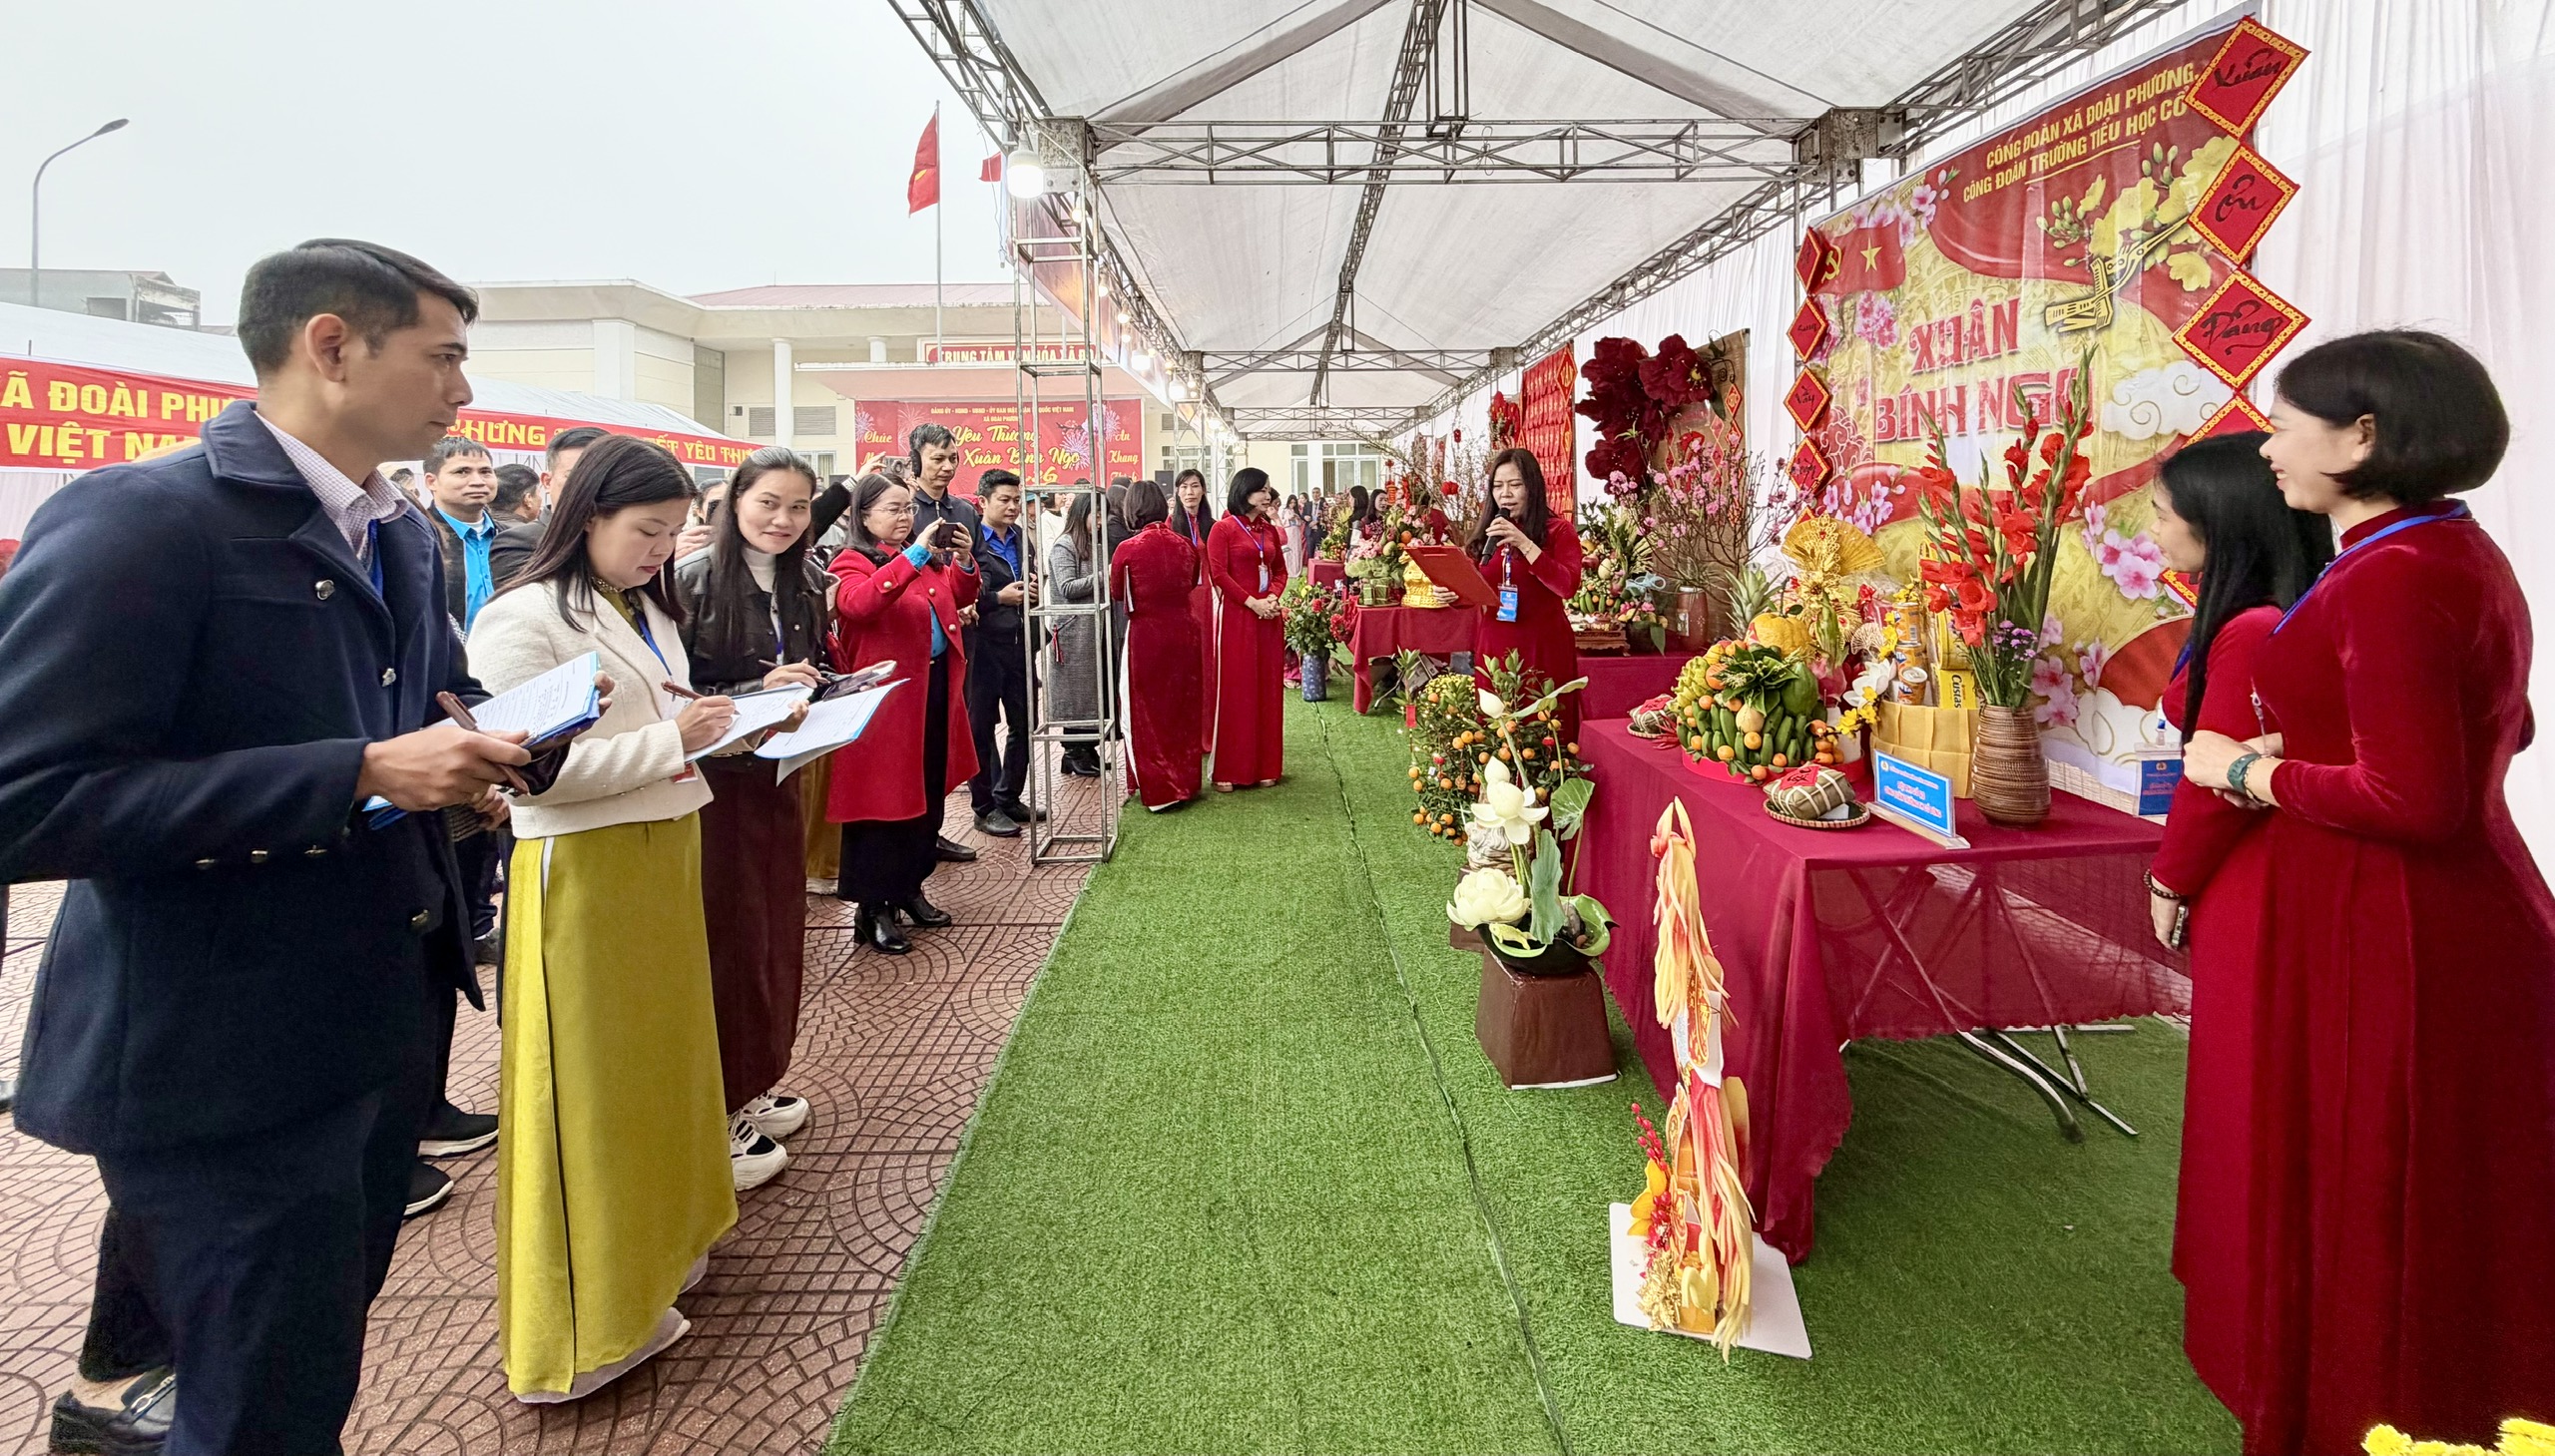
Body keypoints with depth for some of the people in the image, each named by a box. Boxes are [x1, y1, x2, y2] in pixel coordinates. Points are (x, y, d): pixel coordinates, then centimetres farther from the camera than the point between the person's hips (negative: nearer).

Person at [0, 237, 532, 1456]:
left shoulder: (405, 540, 9)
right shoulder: (136, 519, -18)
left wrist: (482, 749, -6)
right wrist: (363, 774, -27)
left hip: (380, 1026, 8)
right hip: (222, 1057, -8)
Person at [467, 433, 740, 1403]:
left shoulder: (648, 611, 13)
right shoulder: (522, 619, -13)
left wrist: (719, 726, 0)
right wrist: (670, 741, -21)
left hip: (663, 858, 8)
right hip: (580, 873, -8)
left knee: (660, 1054, 17)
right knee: (585, 1085, 1)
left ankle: (653, 1245, 34)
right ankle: (582, 1323, 15)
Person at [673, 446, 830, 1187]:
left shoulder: (807, 585, 6)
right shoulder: (694, 580, -12)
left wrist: (817, 687, -6)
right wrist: (755, 691, -24)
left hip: (777, 776, 6)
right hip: (713, 780, -6)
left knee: (777, 933, 13)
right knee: (728, 942, 1)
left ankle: (755, 1084, 30)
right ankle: (716, 1114, 15)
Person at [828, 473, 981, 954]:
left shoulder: (925, 557, 17)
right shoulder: (851, 563, -6)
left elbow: (960, 596, 12)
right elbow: (859, 603, -27)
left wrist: (964, 561, -8)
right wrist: (914, 555, -29)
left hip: (936, 688, 8)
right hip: (886, 694, -8)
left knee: (929, 794, 14)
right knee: (883, 801, -2)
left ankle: (909, 887, 29)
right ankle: (872, 910, 6)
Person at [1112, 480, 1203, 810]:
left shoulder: (1128, 549, -14)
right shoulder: (1184, 544, -3)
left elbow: (1116, 592, 1)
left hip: (1146, 634, -4)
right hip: (1183, 630, 4)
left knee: (1147, 711, 8)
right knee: (1182, 707, 17)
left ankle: (1160, 789, 9)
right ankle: (1186, 780, 28)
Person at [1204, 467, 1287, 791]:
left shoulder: (1269, 530, 14)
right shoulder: (1223, 528, -4)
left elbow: (1280, 570, 16)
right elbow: (1218, 573, -11)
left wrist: (1272, 598, -3)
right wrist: (1252, 602, -15)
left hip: (1268, 616, 6)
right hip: (1235, 616, -6)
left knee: (1267, 690, 7)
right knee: (1233, 690, -3)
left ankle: (1264, 765, 16)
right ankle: (1227, 770, 3)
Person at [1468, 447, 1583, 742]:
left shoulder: (1558, 529, -2)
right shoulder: (1486, 532, 11)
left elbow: (1568, 586, -18)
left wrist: (1524, 543, -21)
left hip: (1544, 647, -4)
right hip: (1494, 646, 4)